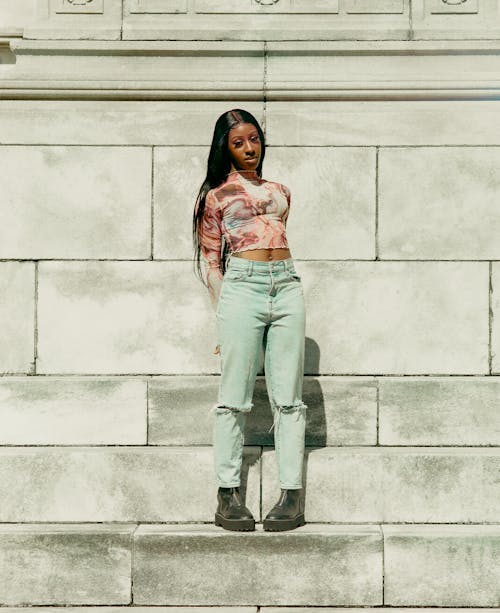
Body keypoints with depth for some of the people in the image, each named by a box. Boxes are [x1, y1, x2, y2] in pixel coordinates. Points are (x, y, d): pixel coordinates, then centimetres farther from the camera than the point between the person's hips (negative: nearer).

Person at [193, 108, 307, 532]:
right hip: (242, 286, -3)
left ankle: (292, 494, 2)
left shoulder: (280, 191, 23)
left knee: (288, 397, 0)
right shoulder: (217, 196, 12)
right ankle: (228, 495, 1)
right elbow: (212, 260, 8)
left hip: (287, 286, 4)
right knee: (234, 397, -4)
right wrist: (223, 315, 2)